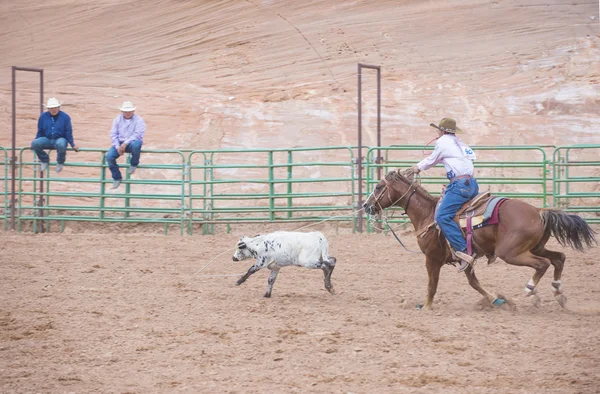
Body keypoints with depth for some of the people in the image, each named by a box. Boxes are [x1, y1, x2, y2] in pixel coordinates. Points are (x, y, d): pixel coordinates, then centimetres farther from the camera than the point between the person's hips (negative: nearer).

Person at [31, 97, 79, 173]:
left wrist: (73, 145, -5)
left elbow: (68, 133, 1)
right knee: (35, 143, -28)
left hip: (60, 139, -3)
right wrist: (35, 143, 8)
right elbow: (40, 132, 14)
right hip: (47, 140, 3)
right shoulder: (43, 117, 5)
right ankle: (44, 160, 2)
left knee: (61, 145, -41)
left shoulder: (65, 117, -1)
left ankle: (60, 162, -7)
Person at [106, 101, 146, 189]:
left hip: (132, 142, -4)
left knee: (136, 144, -41)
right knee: (109, 156, -22)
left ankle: (134, 164, -9)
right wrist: (117, 147, -14)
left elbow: (137, 134, -16)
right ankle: (117, 177, 0)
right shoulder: (117, 120, 7)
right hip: (119, 143, 4)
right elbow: (113, 134, 2)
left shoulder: (139, 120, -5)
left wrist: (125, 144, -26)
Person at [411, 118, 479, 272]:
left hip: (460, 184, -9)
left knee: (443, 216, -18)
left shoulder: (443, 141, 1)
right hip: (472, 184, 9)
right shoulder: (460, 143, 23)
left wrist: (419, 167, 31)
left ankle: (463, 251, -28)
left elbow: (432, 160, 11)